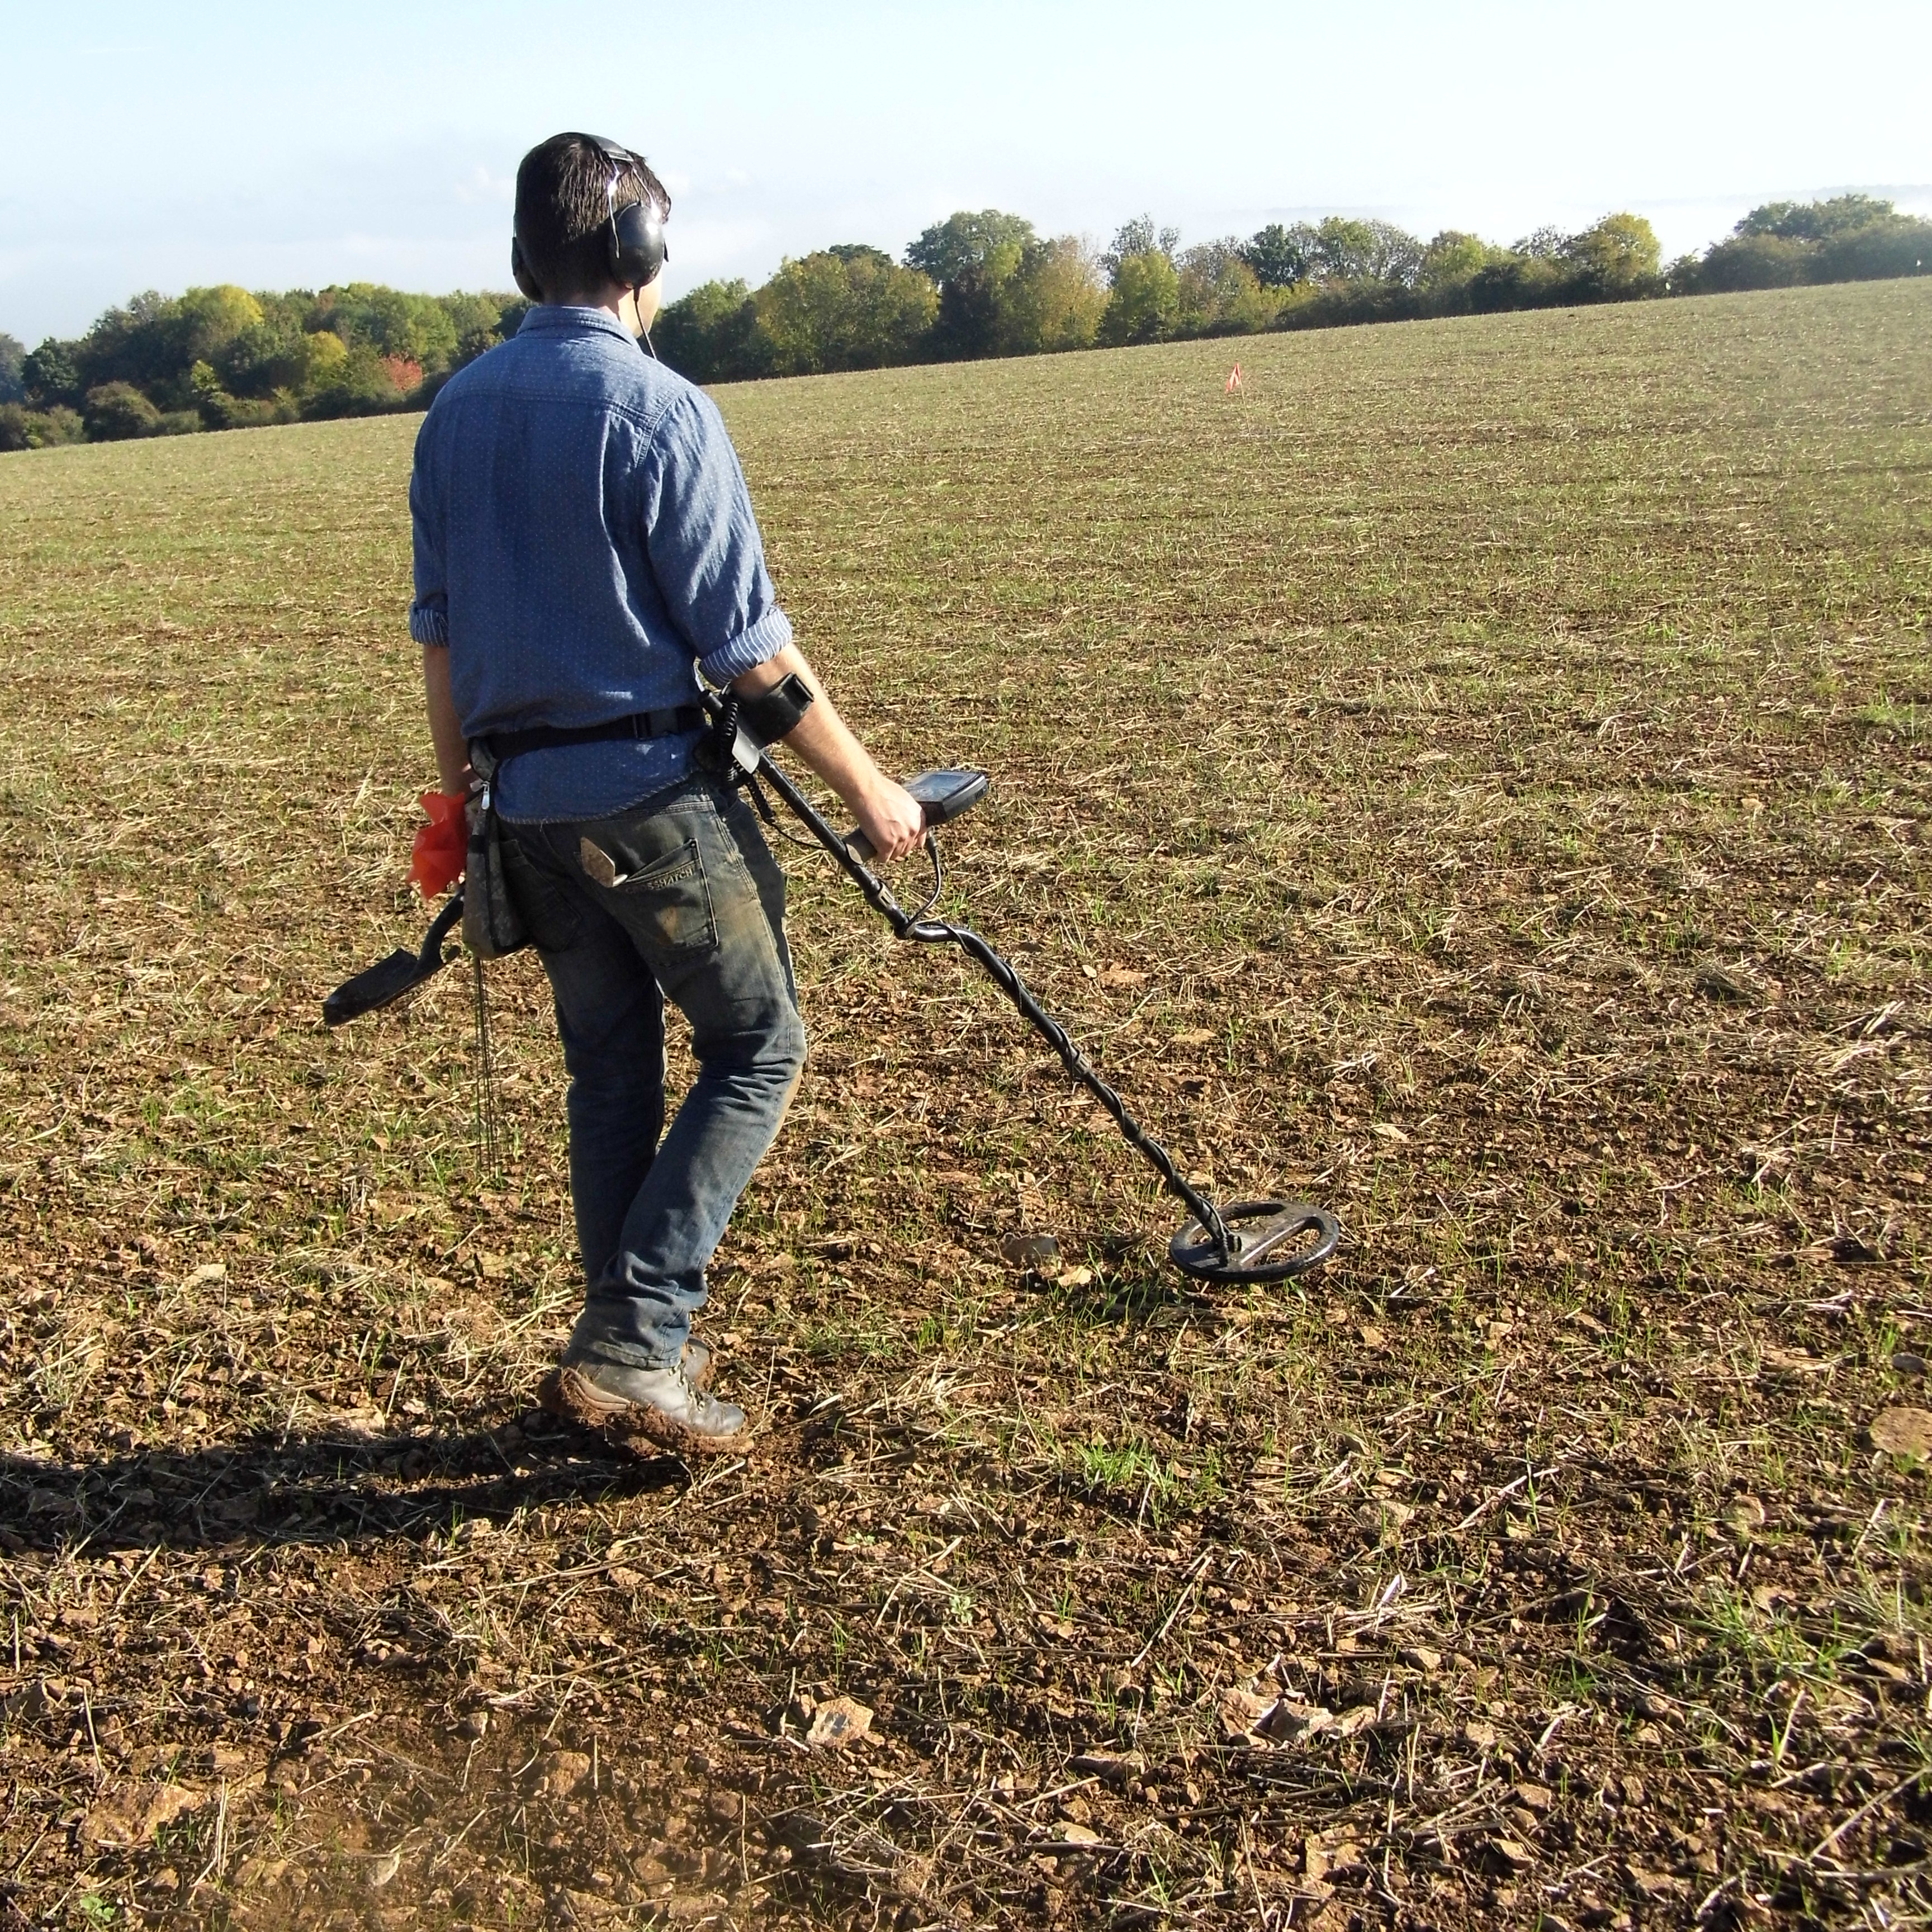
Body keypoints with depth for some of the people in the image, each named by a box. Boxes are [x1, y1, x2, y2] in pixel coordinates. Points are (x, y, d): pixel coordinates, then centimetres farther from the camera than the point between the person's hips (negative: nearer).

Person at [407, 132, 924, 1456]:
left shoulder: (456, 413, 9)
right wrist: (867, 786, -4)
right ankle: (632, 1345, 1)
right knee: (760, 1047, 6)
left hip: (526, 800, 7)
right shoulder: (660, 410, -12)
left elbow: (439, 633, 13)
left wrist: (461, 797, 21)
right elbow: (748, 648, -13)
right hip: (651, 789, -7)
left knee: (609, 1067, 16)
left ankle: (634, 1353, 24)